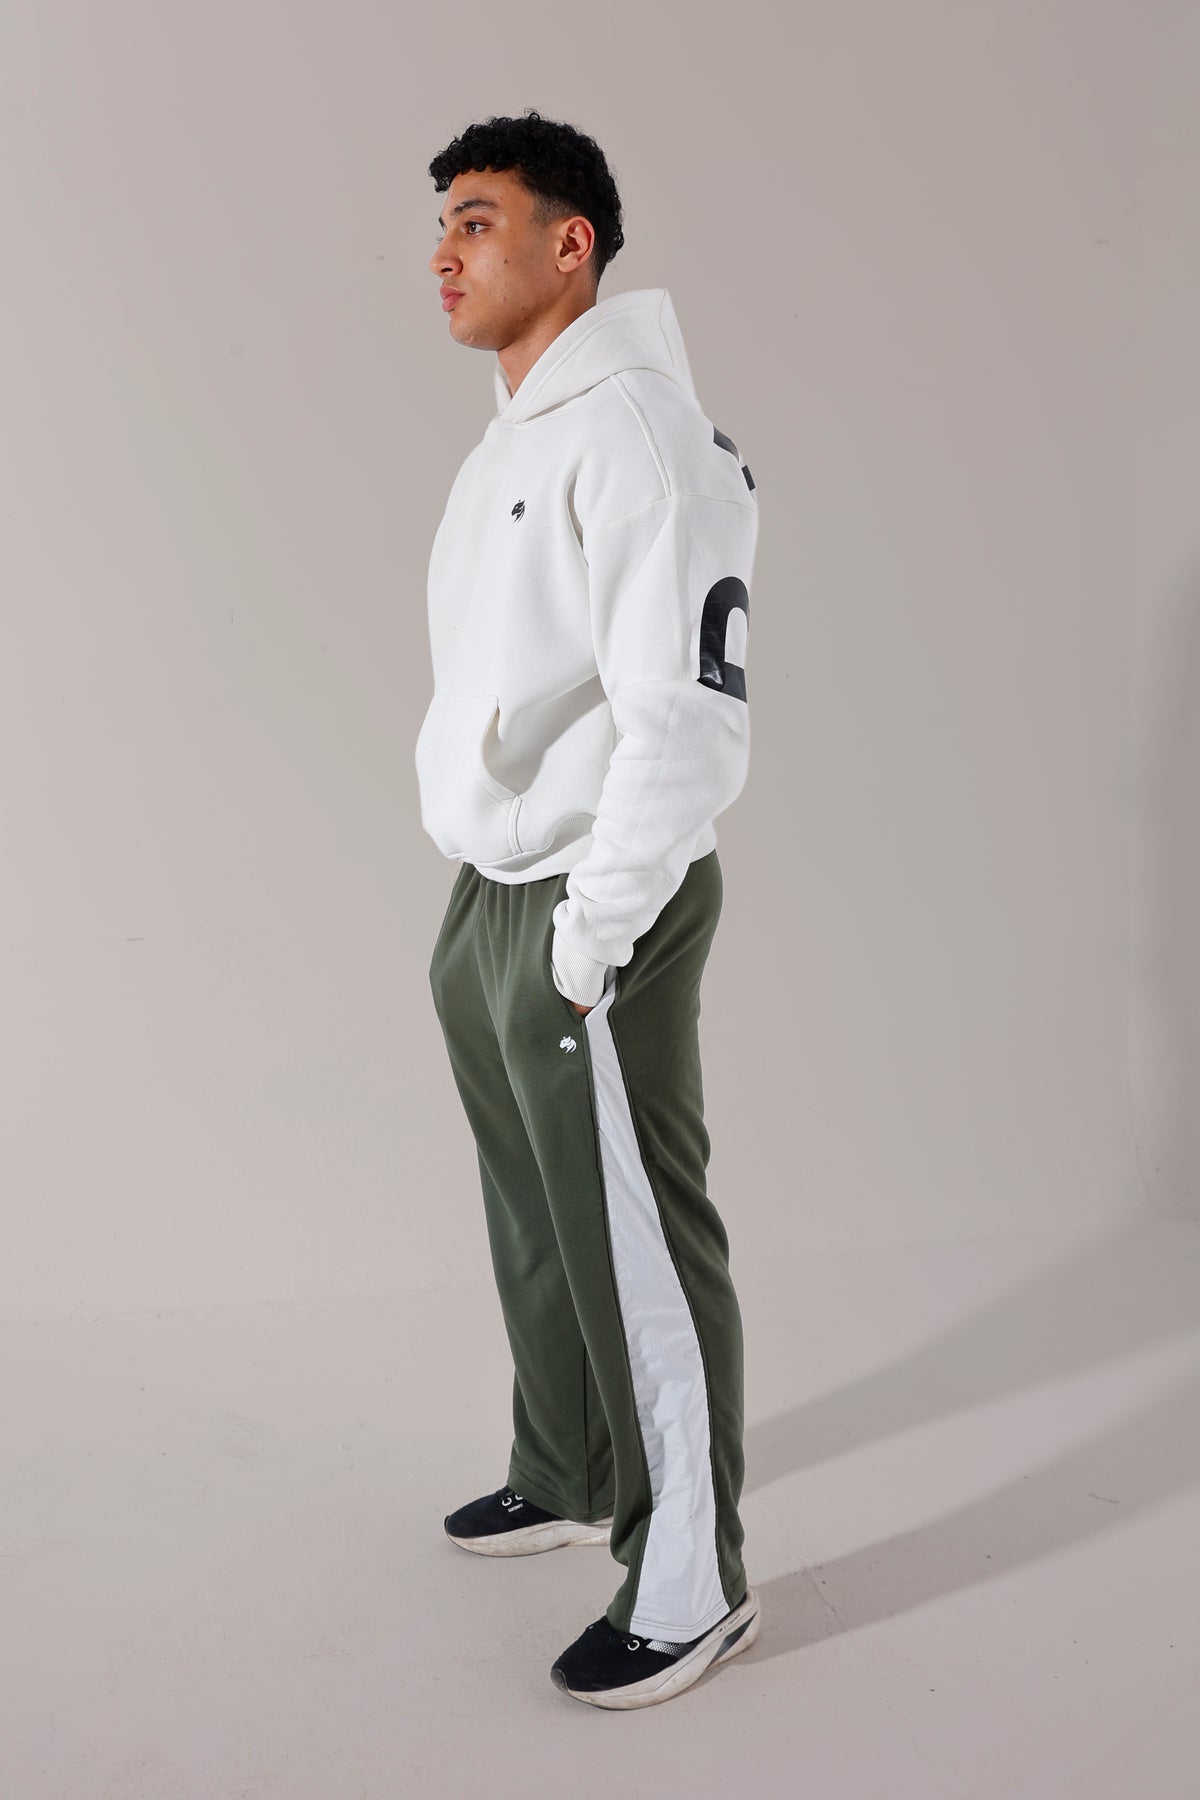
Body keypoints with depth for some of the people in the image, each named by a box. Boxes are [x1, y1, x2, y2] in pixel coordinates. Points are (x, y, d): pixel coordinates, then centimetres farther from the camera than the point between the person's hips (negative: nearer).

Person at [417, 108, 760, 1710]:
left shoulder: (637, 432, -17)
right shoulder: (511, 440, 14)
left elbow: (688, 719, -24)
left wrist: (588, 938, -20)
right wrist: (486, 911, 14)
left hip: (593, 907, -9)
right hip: (490, 899, 9)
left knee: (639, 1253, 2)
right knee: (535, 1227, 21)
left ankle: (692, 1588, 19)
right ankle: (570, 1477, 42)